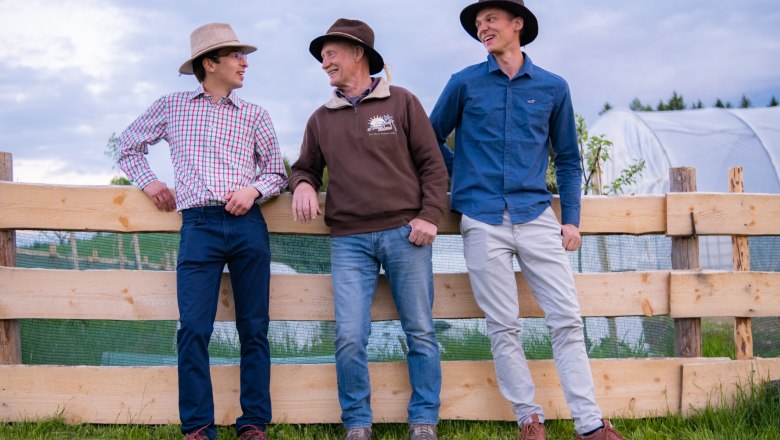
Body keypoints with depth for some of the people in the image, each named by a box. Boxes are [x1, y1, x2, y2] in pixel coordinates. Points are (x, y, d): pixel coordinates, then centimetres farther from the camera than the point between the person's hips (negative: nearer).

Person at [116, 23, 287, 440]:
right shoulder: (171, 106, 12)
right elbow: (129, 144, 24)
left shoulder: (254, 115, 13)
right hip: (198, 225, -1)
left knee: (254, 328, 2)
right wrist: (148, 181, 10)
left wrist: (254, 189, -5)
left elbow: (277, 172, 15)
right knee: (193, 328, -9)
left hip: (247, 224, 1)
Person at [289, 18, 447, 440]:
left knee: (420, 333, 2)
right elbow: (305, 168, 22)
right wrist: (303, 184, -2)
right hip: (349, 242, 2)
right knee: (349, 338, -5)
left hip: (405, 234, -2)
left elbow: (432, 165, 4)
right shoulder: (321, 119, 15)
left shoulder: (402, 103, 6)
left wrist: (429, 216, -6)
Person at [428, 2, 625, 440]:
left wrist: (572, 218, 7)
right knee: (504, 327, 1)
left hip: (537, 215, 1)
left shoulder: (553, 87, 8)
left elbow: (568, 158, 13)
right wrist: (463, 174, 8)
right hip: (483, 220, -1)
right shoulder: (465, 83, 6)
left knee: (567, 320, -3)